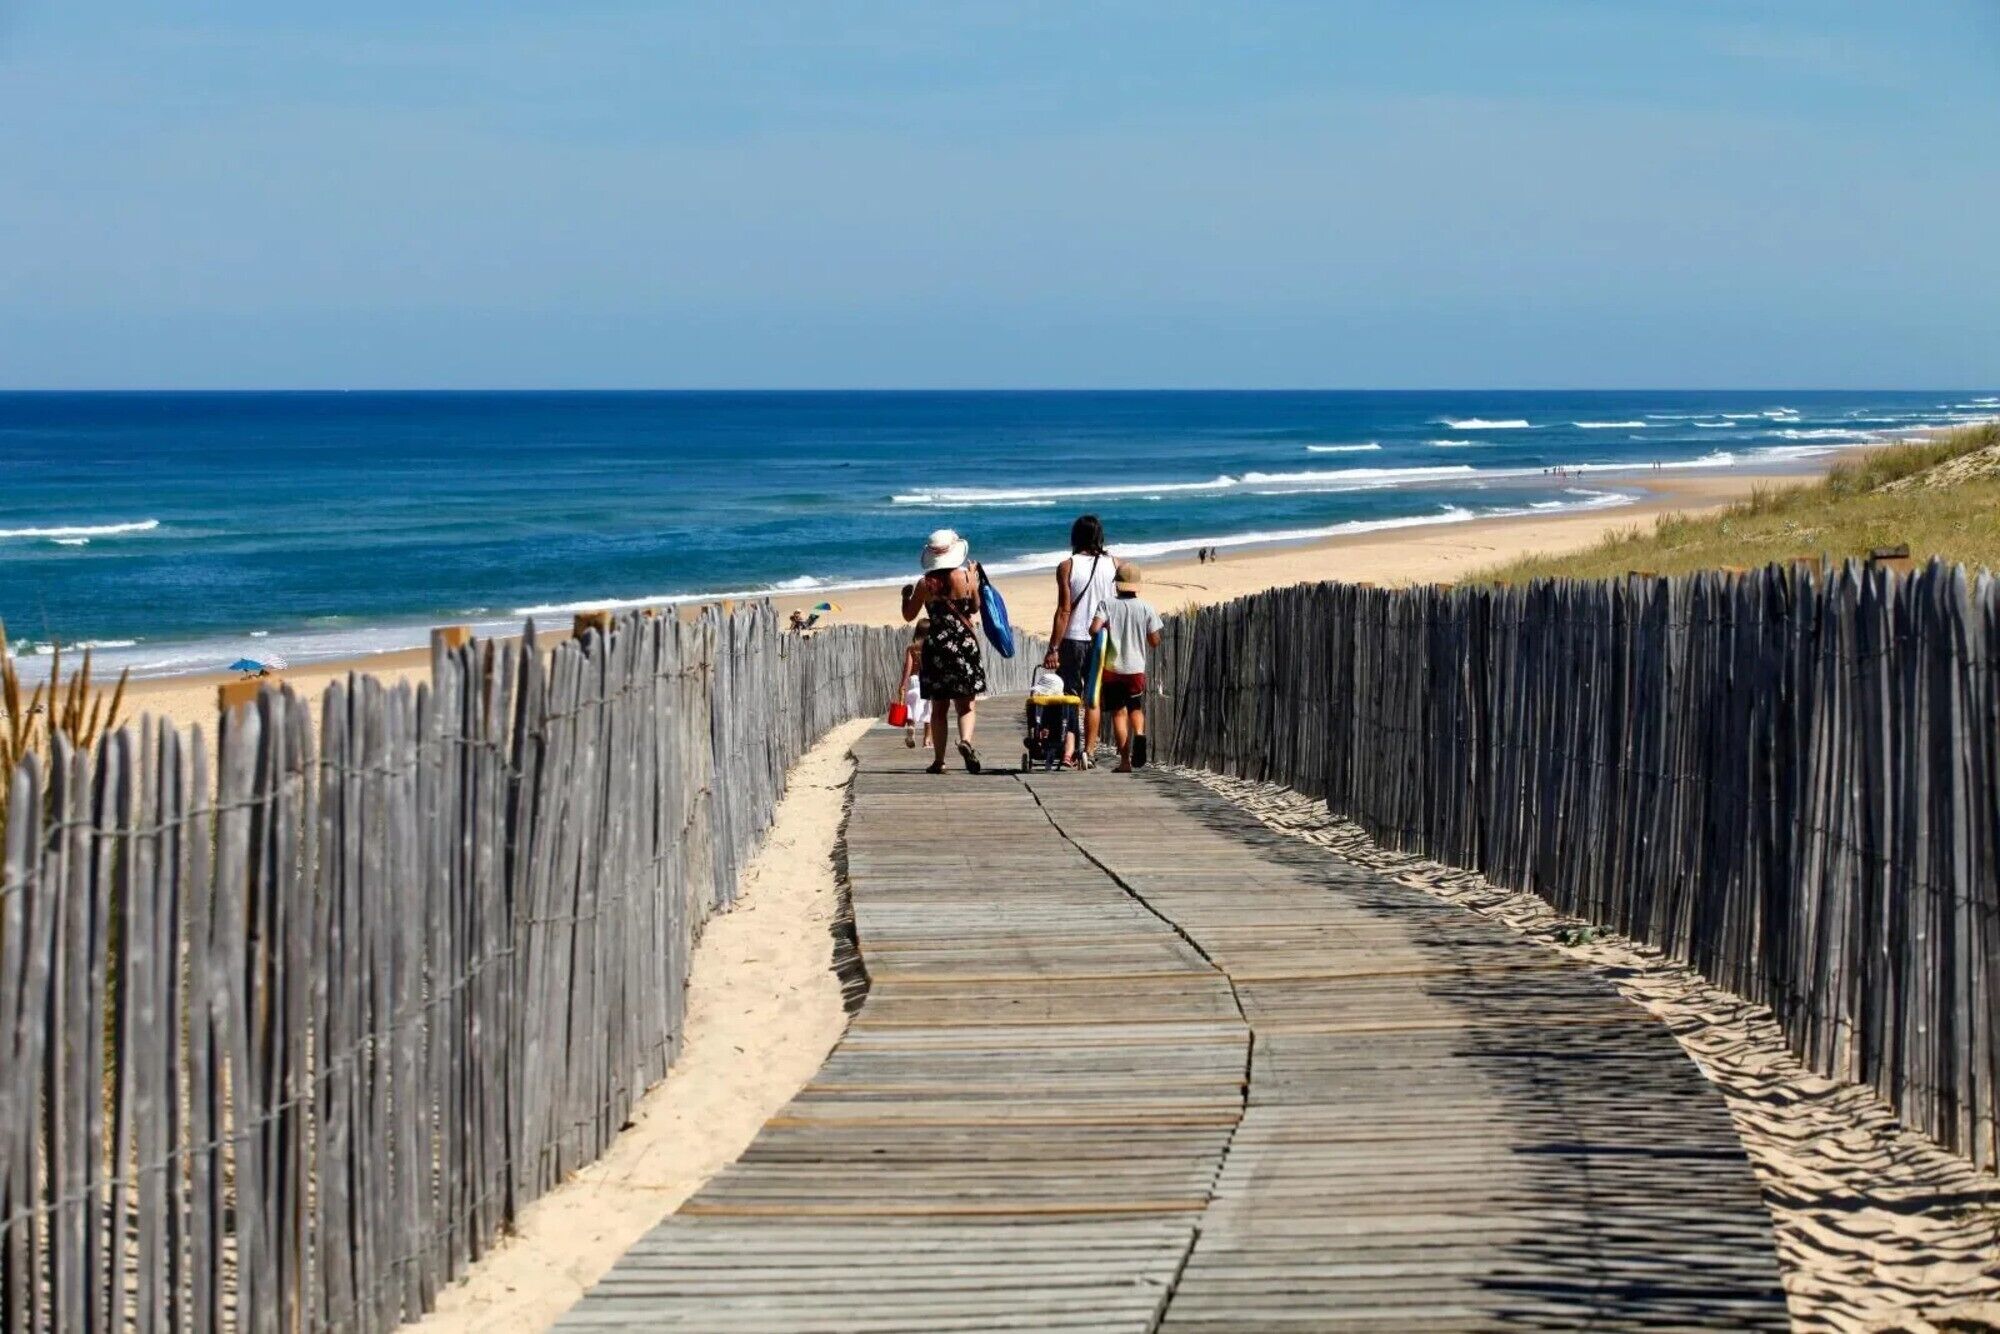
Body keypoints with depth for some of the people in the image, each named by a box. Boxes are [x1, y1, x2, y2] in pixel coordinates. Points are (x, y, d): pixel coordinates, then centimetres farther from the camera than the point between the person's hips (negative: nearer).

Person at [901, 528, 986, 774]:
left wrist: (906, 594, 25)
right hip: (965, 643, 0)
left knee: (939, 708, 9)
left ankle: (939, 760, 8)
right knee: (965, 704, 5)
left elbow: (909, 615, 7)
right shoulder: (965, 577, -4)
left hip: (936, 645, 0)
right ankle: (966, 740, -23)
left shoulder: (925, 584, -4)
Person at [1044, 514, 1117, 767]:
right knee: (1094, 698, 9)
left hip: (1073, 639, -2)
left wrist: (1053, 648, -9)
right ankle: (1089, 751, 5)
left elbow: (1064, 611, -12)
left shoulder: (1067, 567, -8)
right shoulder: (1113, 564, 0)